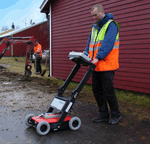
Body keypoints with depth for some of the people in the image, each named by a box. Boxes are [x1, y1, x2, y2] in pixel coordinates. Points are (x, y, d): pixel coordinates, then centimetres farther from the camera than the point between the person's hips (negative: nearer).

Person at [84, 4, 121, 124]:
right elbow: (90, 43, 17)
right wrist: (86, 55, 1)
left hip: (107, 65, -8)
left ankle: (115, 115, 17)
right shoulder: (95, 27, 17)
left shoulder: (111, 25, -7)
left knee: (108, 91, -2)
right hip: (96, 65, 8)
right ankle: (104, 114, 23)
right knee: (97, 90, 10)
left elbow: (108, 43, -19)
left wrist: (98, 57, -27)